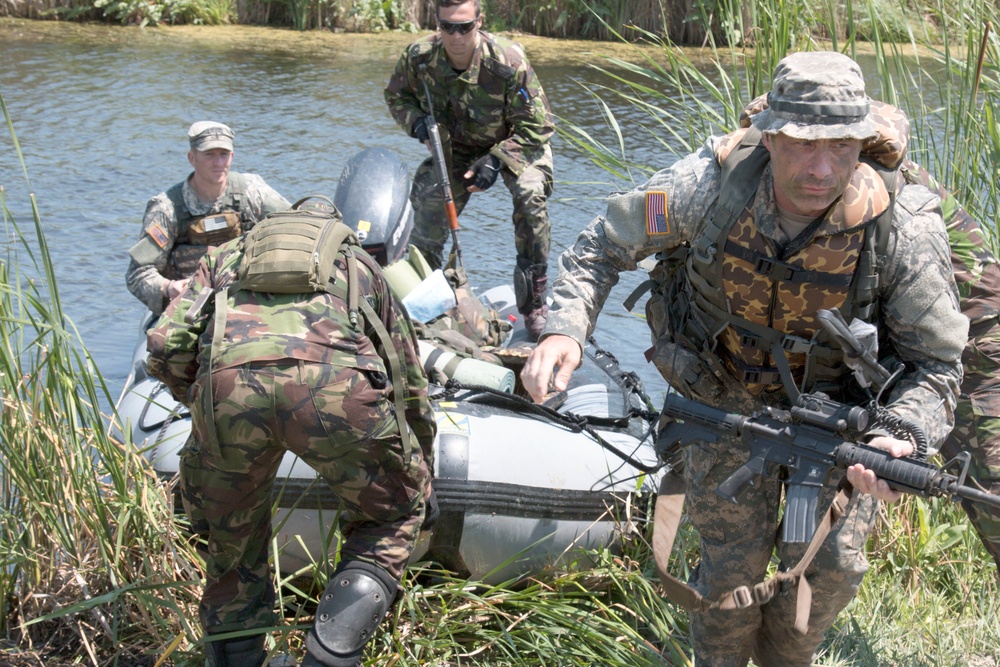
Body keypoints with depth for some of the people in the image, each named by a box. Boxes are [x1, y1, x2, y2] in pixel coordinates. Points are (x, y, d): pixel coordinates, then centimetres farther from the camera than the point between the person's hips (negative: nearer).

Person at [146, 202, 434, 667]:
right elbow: (411, 387, 44)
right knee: (392, 517, 23)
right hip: (335, 381, -1)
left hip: (227, 377, 1)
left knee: (231, 541, 27)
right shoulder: (358, 265, 41)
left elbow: (166, 346, 21)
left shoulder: (225, 258, 40)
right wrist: (420, 485, 58)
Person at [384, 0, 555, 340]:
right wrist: (417, 122, -21)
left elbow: (537, 127, -25)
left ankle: (534, 305, -18)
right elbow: (396, 95, 0)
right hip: (456, 146, 4)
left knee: (530, 194, -31)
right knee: (428, 197, -8)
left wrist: (496, 160, -35)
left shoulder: (508, 62, -34)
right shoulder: (418, 57, -23)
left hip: (514, 143, -4)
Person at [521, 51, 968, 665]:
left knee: (830, 567, -1)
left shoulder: (903, 230, -29)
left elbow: (937, 362, -18)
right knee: (734, 565, 3)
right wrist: (564, 331, -30)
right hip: (725, 396, 0)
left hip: (835, 405, 0)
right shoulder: (712, 183, -28)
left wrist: (903, 440, -40)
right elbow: (602, 248, -12)